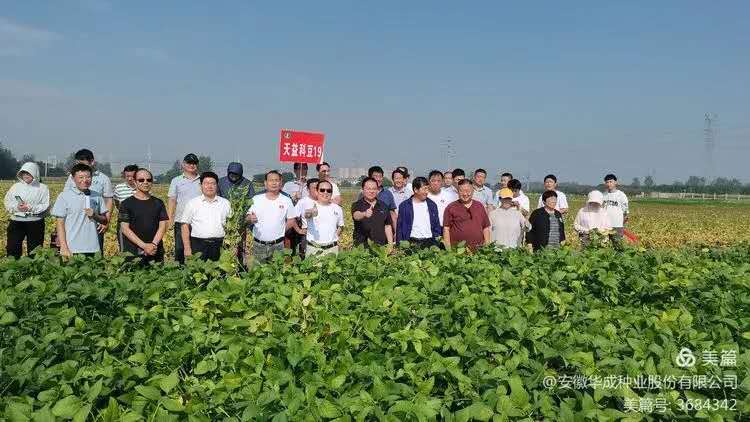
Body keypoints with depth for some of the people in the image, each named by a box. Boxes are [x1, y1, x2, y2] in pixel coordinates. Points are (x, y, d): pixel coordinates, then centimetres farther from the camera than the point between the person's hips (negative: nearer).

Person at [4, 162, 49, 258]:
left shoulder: (43, 188, 1)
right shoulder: (15, 187, 10)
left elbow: (46, 207, -8)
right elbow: (7, 203, 6)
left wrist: (30, 208, -21)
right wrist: (16, 207, -14)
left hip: (35, 224, -2)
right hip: (16, 222, 3)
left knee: (34, 253, 6)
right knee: (12, 250, 2)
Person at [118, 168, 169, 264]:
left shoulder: (158, 203, 12)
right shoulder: (127, 204, 3)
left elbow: (163, 226, 6)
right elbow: (125, 229, -4)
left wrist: (154, 244, -11)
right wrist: (144, 245, -14)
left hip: (156, 251, 2)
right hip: (133, 253, -2)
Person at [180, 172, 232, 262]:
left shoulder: (225, 203, 11)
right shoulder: (192, 203, 6)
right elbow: (185, 225, 3)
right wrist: (187, 248, -5)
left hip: (218, 246, 1)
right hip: (198, 245, -1)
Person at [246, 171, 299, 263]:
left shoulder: (286, 200, 3)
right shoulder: (256, 199, 3)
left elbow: (291, 221, 7)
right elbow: (247, 218, 3)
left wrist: (280, 231, -2)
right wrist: (250, 219, -19)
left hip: (277, 245, 0)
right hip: (258, 244, 1)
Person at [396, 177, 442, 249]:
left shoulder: (432, 205, 12)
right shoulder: (404, 206, 4)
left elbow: (437, 227, 15)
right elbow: (399, 228, 5)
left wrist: (437, 242, 5)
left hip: (429, 243, 2)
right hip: (412, 243, -2)